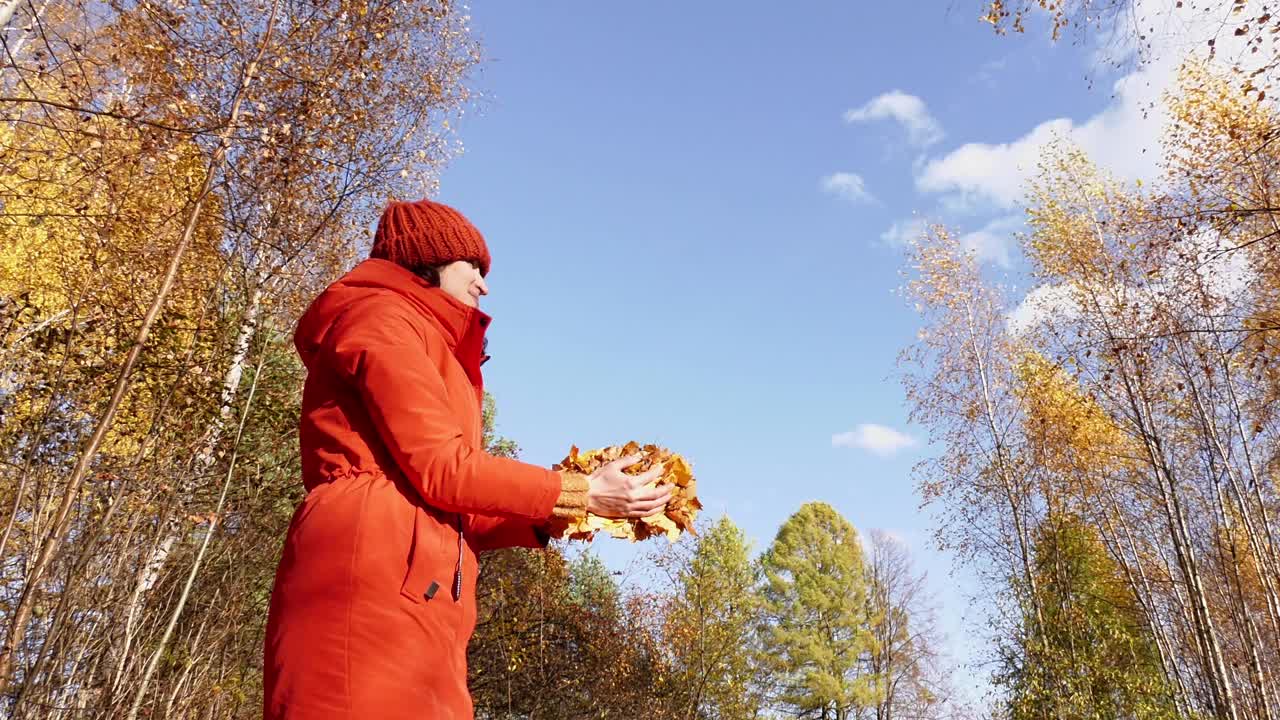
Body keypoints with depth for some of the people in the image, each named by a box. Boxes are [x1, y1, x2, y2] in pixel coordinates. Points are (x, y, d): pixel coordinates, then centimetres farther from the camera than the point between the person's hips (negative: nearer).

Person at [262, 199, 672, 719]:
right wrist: (578, 493, -3)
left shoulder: (415, 339, 29)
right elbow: (439, 469, -10)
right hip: (375, 578, -9)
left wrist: (548, 519, 12)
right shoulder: (379, 313, 2)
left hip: (404, 590, 9)